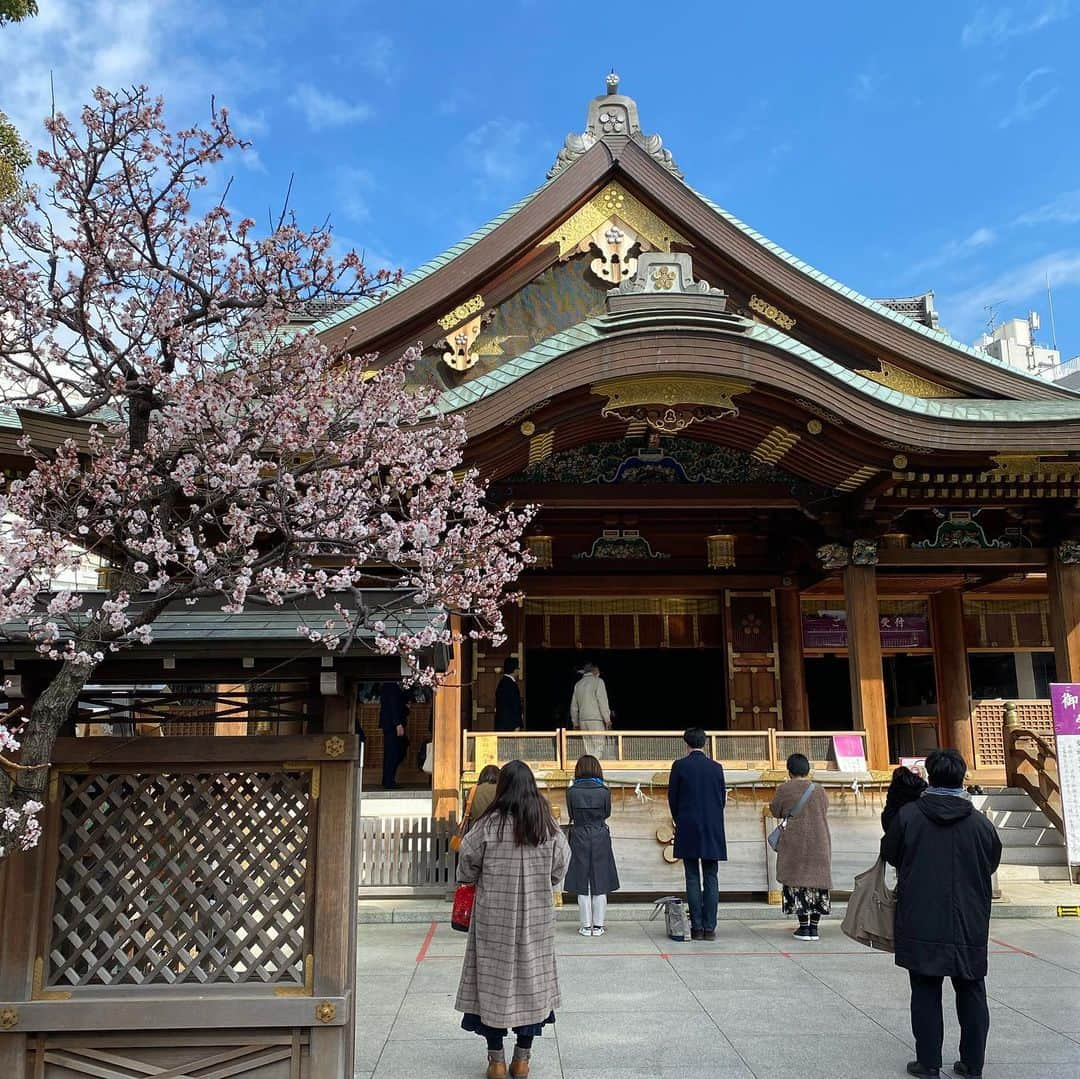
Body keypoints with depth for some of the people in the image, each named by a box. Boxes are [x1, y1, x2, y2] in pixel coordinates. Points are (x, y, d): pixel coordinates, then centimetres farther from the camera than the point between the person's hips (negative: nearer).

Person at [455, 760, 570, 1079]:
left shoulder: (490, 824, -13)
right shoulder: (548, 825, -5)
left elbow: (467, 863, -5)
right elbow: (560, 867, 5)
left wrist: (483, 879, 16)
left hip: (494, 917, -2)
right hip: (536, 918, 2)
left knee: (494, 981, 9)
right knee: (532, 981, 13)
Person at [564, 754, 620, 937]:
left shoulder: (571, 792, -9)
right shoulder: (604, 791, -8)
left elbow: (571, 815, 2)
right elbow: (607, 813, 5)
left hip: (579, 838, 0)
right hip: (600, 838, 0)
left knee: (582, 886, 7)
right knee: (600, 884, 9)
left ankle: (586, 926, 11)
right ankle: (598, 926, 12)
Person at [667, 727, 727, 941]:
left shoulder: (679, 766, -4)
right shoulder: (716, 767, 3)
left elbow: (672, 797, 1)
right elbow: (722, 799, 9)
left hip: (688, 830, -2)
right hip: (712, 831, 2)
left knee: (693, 879, 2)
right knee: (711, 878, 5)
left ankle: (697, 927, 2)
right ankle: (709, 927, 3)